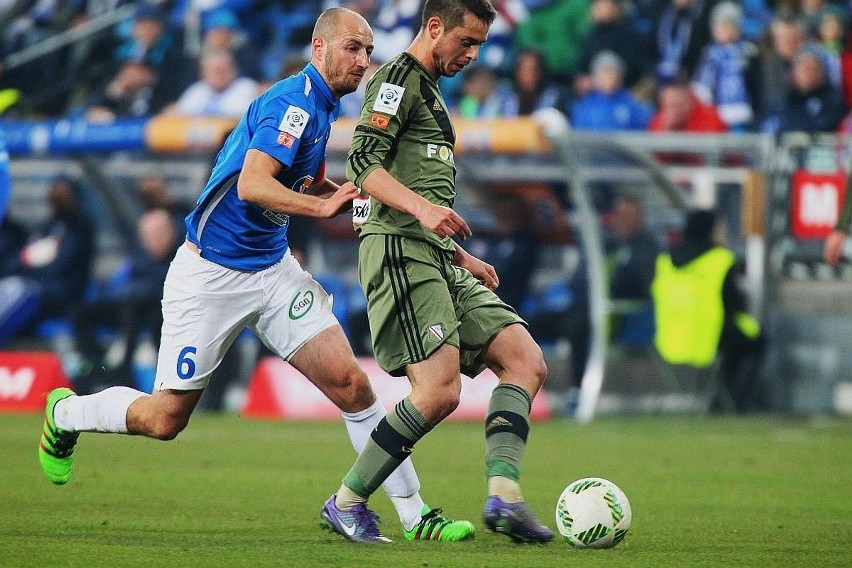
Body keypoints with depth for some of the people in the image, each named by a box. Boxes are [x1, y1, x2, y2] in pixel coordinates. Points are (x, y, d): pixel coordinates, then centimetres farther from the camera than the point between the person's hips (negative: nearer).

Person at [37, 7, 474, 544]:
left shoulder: (321, 107, 9)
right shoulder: (293, 101, -19)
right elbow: (252, 185, -32)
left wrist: (355, 193, 9)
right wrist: (323, 205, -39)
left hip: (273, 269, 8)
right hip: (210, 273, -8)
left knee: (350, 381, -9)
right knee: (166, 418, 2)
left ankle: (415, 514, -7)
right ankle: (65, 413, 31)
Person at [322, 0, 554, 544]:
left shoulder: (430, 92, 27)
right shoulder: (398, 79, -3)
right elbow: (364, 162, -17)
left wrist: (462, 256, 26)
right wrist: (422, 207, -30)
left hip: (435, 257, 10)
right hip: (397, 250, -10)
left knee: (526, 361, -2)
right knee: (439, 389, -19)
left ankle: (503, 497, -14)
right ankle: (347, 504, -7)